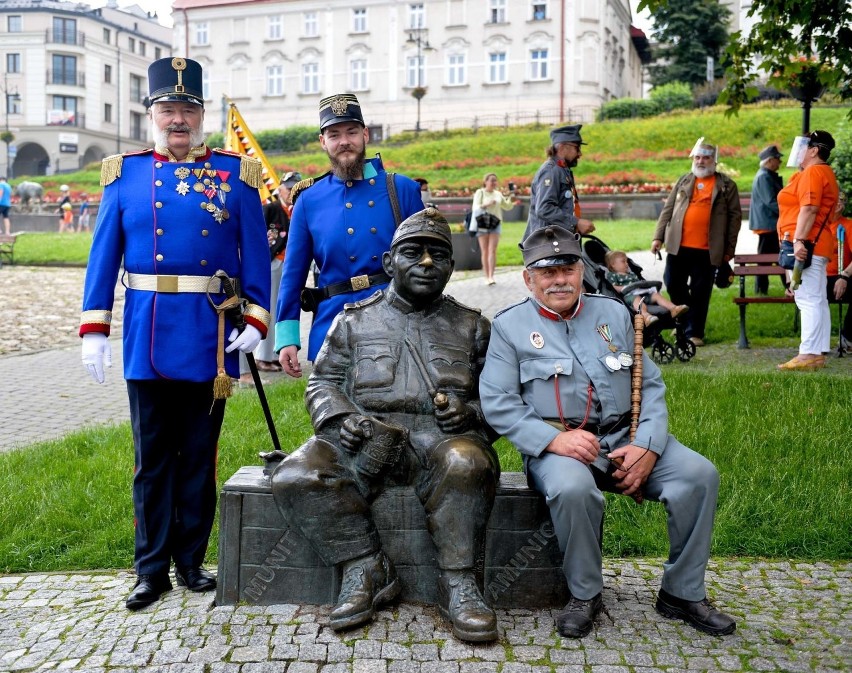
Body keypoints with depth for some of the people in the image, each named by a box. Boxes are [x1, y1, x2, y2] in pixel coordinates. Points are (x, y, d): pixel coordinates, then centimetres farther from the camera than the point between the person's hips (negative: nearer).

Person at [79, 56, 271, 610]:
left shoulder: (236, 174, 4)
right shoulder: (125, 174, 6)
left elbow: (256, 255, 3)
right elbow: (104, 255, 5)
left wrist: (256, 320, -7)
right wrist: (94, 328, -2)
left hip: (209, 338, -1)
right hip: (147, 338, 1)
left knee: (199, 457, 9)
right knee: (153, 458, 8)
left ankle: (191, 560, 23)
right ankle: (152, 568, 19)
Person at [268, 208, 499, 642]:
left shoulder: (472, 326, 18)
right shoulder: (354, 320, 18)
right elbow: (322, 383, 16)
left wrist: (472, 413, -8)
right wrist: (341, 418, -6)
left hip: (442, 438, -1)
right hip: (367, 439, 2)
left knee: (467, 462, -38)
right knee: (295, 477, -26)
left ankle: (458, 582, -24)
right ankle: (366, 569, -14)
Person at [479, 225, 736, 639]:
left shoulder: (614, 314, 14)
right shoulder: (509, 325, 4)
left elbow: (650, 385, 10)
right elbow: (497, 403, -5)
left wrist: (648, 446, -7)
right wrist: (553, 439, -19)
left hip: (625, 439, 4)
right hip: (556, 445, -4)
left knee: (699, 475, -18)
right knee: (571, 489, -37)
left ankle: (683, 593, -1)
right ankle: (584, 595, -11)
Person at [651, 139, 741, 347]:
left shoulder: (727, 185, 5)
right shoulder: (683, 181, 13)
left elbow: (735, 216, 4)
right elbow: (668, 210, 13)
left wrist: (729, 249, -1)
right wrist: (658, 237, 4)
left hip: (707, 250, -3)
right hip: (679, 246, 3)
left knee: (700, 292, 2)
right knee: (673, 285, 6)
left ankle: (694, 332, 13)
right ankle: (684, 319, 29)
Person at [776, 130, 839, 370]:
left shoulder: (813, 172, -9)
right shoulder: (824, 173, 24)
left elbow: (809, 209, -21)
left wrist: (799, 240, -27)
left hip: (805, 245, -11)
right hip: (813, 247, 11)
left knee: (808, 300, -13)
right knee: (817, 301, 8)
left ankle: (809, 354, -16)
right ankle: (819, 353, 10)